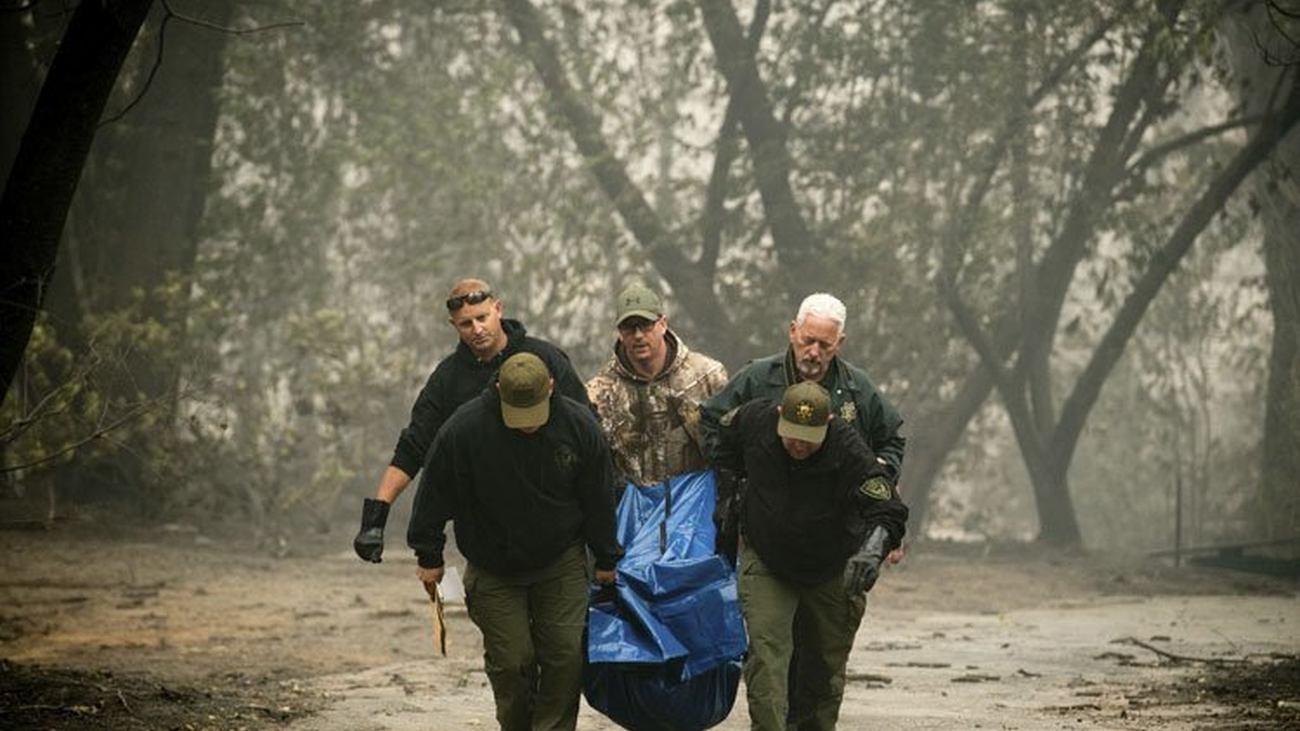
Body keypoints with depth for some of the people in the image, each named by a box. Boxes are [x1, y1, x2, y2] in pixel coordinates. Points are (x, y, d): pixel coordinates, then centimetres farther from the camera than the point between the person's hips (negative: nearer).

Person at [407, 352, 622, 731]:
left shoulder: (580, 426, -12)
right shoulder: (465, 429, -18)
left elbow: (598, 500, 2)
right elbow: (435, 496, -6)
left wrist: (606, 559, 9)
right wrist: (429, 557, -1)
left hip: (561, 563, 1)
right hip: (494, 569, -1)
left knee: (566, 654, -6)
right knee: (510, 661, -4)